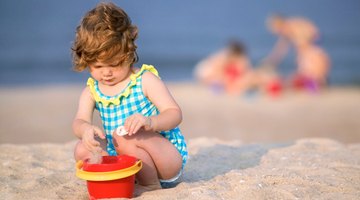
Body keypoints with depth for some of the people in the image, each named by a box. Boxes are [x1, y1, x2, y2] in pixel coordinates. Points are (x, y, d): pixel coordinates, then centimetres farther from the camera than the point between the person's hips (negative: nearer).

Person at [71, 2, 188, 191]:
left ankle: (152, 186, -13)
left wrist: (150, 122, -38)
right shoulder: (91, 91, 4)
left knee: (126, 138, -31)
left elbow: (175, 114, -15)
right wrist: (85, 129, -37)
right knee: (82, 150, -12)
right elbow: (79, 121, -10)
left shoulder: (145, 80, -9)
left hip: (169, 157, -5)